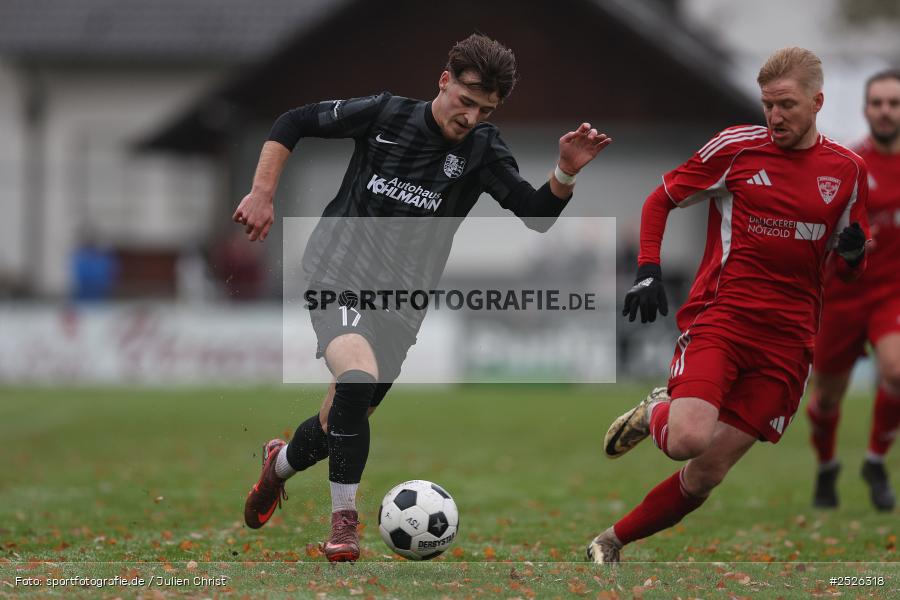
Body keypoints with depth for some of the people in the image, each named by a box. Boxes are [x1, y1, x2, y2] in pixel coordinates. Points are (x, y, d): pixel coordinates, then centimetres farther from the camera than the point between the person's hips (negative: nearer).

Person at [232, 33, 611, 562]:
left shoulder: (483, 149, -5)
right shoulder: (385, 115, -8)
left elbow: (538, 213, -15)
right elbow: (293, 123, 2)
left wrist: (566, 173, -33)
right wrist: (263, 193, -5)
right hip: (339, 275, -3)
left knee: (342, 423, 12)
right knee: (359, 378, -30)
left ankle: (281, 464, 48)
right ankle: (344, 520, -18)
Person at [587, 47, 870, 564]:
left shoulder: (848, 170, 8)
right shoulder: (739, 147, -1)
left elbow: (847, 266, 17)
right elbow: (661, 200, 8)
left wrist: (853, 254, -7)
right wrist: (648, 269, -7)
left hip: (787, 341, 3)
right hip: (720, 317, -3)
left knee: (705, 476, 1)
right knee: (688, 440, -27)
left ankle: (611, 543, 21)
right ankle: (655, 414, 9)